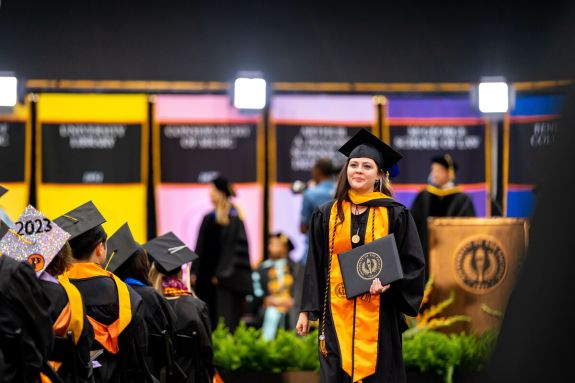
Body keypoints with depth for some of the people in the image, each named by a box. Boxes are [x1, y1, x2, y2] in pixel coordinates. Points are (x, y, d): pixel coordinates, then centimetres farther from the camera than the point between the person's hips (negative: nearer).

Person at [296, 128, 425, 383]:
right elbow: (314, 266, 10)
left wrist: (390, 282, -18)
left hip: (378, 315, -2)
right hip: (337, 315, 2)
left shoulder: (395, 215, 1)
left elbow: (413, 264, 0)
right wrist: (306, 310, 6)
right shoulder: (327, 215, 7)